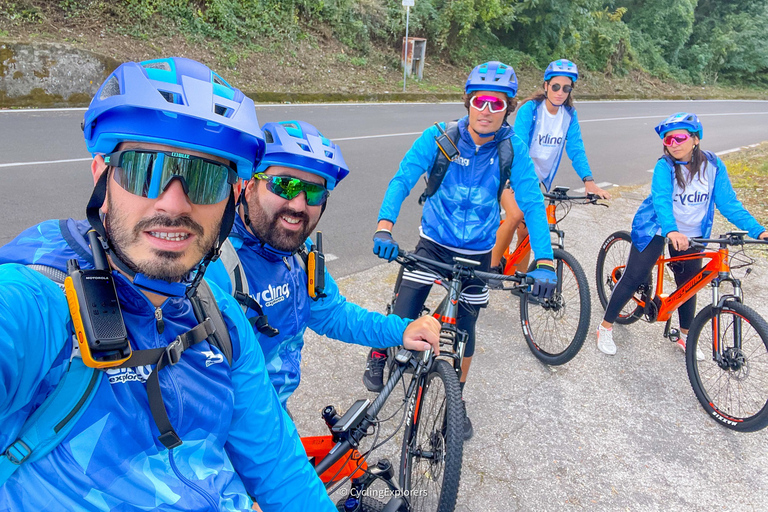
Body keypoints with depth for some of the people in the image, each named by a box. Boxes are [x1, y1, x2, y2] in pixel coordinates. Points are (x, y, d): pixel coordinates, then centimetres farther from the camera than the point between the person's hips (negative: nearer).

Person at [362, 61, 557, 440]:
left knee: (465, 330, 9)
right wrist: (384, 226, -43)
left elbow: (532, 202, -19)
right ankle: (378, 355, 31)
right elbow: (403, 178, -25)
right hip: (433, 243, -1)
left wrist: (544, 262, -32)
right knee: (404, 317, -5)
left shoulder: (512, 148, -13)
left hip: (477, 252, 1)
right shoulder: (440, 137, -15)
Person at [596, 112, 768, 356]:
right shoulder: (665, 166, -19)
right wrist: (671, 230, -51)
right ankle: (606, 327, 7)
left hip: (690, 234, 4)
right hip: (656, 228, -4)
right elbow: (661, 200, -33)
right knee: (633, 278, -6)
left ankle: (685, 336, 33)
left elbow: (729, 203, -9)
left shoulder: (713, 165, -10)